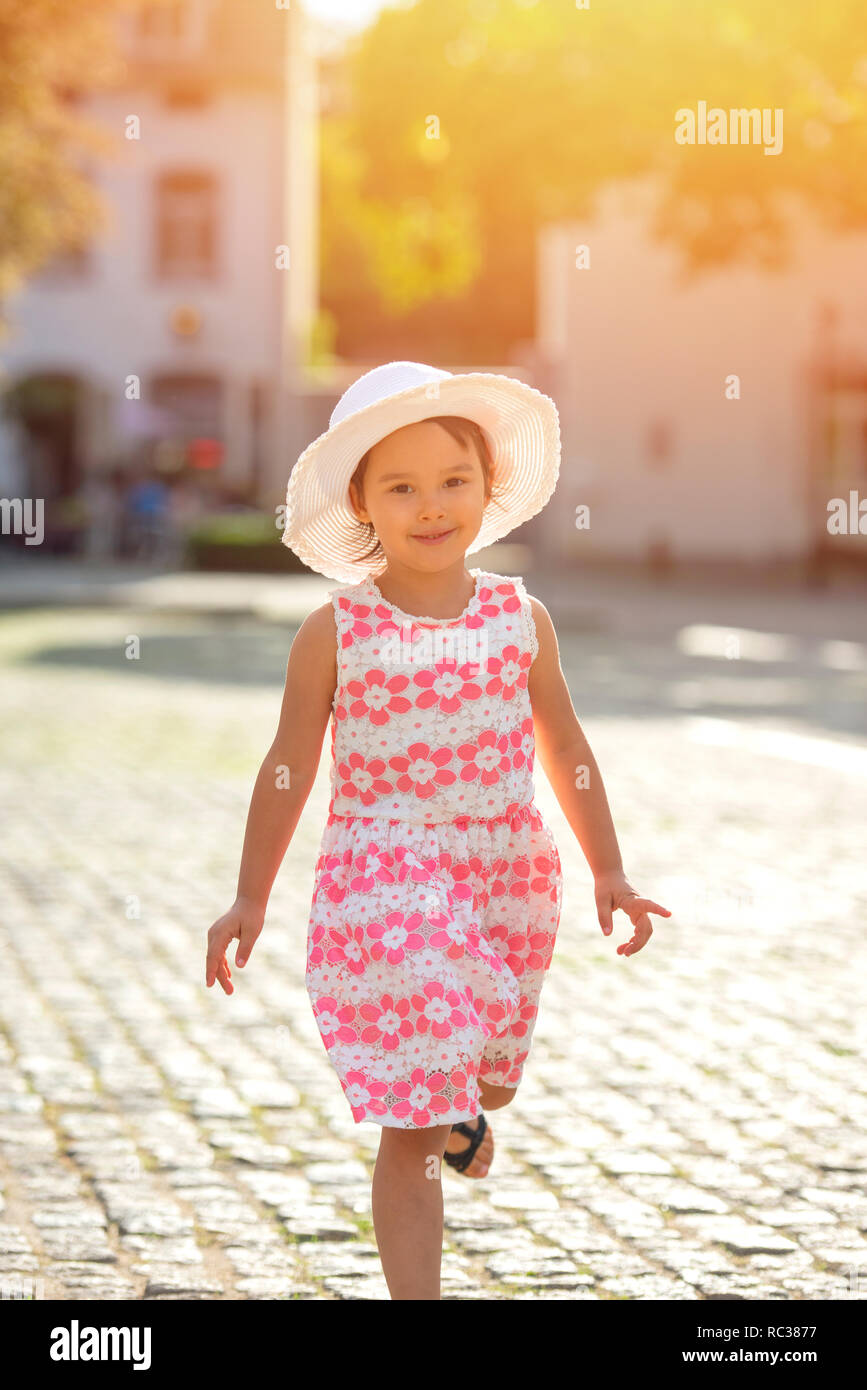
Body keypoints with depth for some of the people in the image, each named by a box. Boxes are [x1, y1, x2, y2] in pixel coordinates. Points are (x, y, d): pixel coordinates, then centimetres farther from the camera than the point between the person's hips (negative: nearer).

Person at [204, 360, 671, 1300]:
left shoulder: (522, 619, 1)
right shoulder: (334, 633, -7)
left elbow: (564, 748, 11)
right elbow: (289, 767, 0)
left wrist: (608, 872, 14)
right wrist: (250, 897, 2)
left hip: (511, 884, 4)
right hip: (381, 891, -3)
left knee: (489, 1078, 22)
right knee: (412, 1131, -5)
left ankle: (457, 1109, 59)